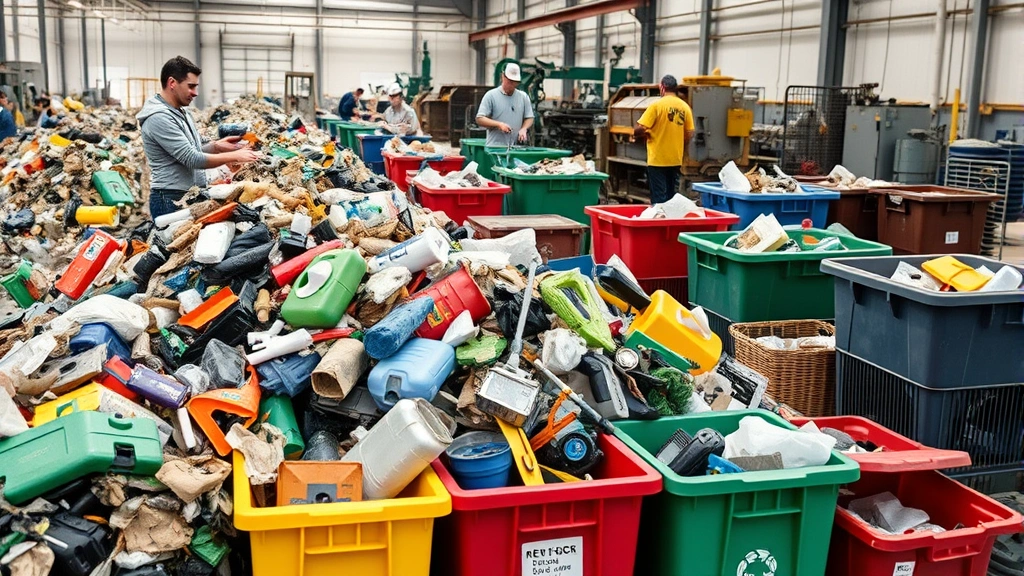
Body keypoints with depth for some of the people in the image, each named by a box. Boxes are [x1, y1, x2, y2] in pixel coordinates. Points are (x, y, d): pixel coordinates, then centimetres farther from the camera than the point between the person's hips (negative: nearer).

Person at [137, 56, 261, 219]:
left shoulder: (182, 112, 13)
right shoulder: (159, 118, -18)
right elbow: (193, 160, -22)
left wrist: (216, 146, 1)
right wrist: (234, 156, -16)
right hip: (171, 200, -9)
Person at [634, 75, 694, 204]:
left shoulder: (657, 105, -11)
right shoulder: (685, 106, 3)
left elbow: (640, 129, -16)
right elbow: (689, 134, 6)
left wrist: (637, 134, 6)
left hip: (658, 159, -5)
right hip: (676, 159, 5)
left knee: (658, 198, -1)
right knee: (670, 196, 13)